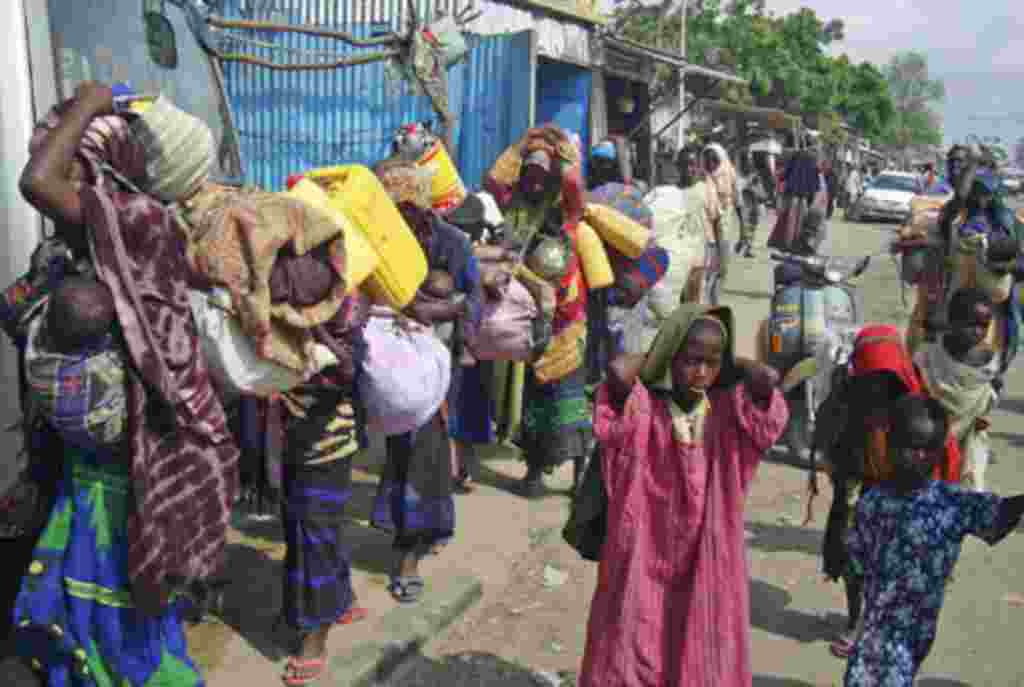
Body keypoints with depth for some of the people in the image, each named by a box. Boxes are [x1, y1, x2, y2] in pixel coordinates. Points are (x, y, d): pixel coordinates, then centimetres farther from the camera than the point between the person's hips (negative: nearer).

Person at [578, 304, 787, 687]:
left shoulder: (727, 410, -4)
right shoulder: (643, 407, -13)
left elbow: (768, 379, -21)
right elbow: (619, 371, -32)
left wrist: (730, 364, -4)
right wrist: (655, 356, -12)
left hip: (705, 561, 2)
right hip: (645, 558, -2)